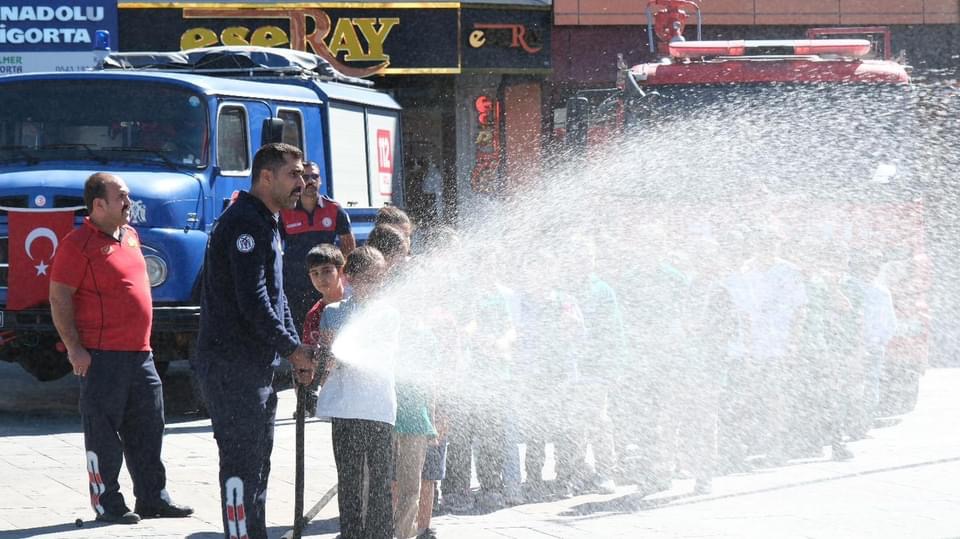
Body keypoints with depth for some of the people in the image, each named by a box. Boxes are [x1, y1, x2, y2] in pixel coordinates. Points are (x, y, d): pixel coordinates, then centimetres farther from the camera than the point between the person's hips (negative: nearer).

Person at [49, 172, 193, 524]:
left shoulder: (130, 235, 14)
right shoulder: (79, 244, -11)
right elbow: (59, 299, -14)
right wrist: (74, 348, -18)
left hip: (139, 352, 8)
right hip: (102, 356, -8)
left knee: (148, 428, 12)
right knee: (103, 430, -1)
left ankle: (153, 498, 20)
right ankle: (107, 504, 4)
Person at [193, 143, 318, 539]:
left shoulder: (266, 224, 18)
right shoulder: (244, 224, -16)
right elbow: (253, 302, -22)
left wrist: (295, 351, 11)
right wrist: (293, 349, -14)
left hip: (256, 365, 11)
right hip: (231, 365, -11)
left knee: (257, 460, 15)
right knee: (241, 462, -10)